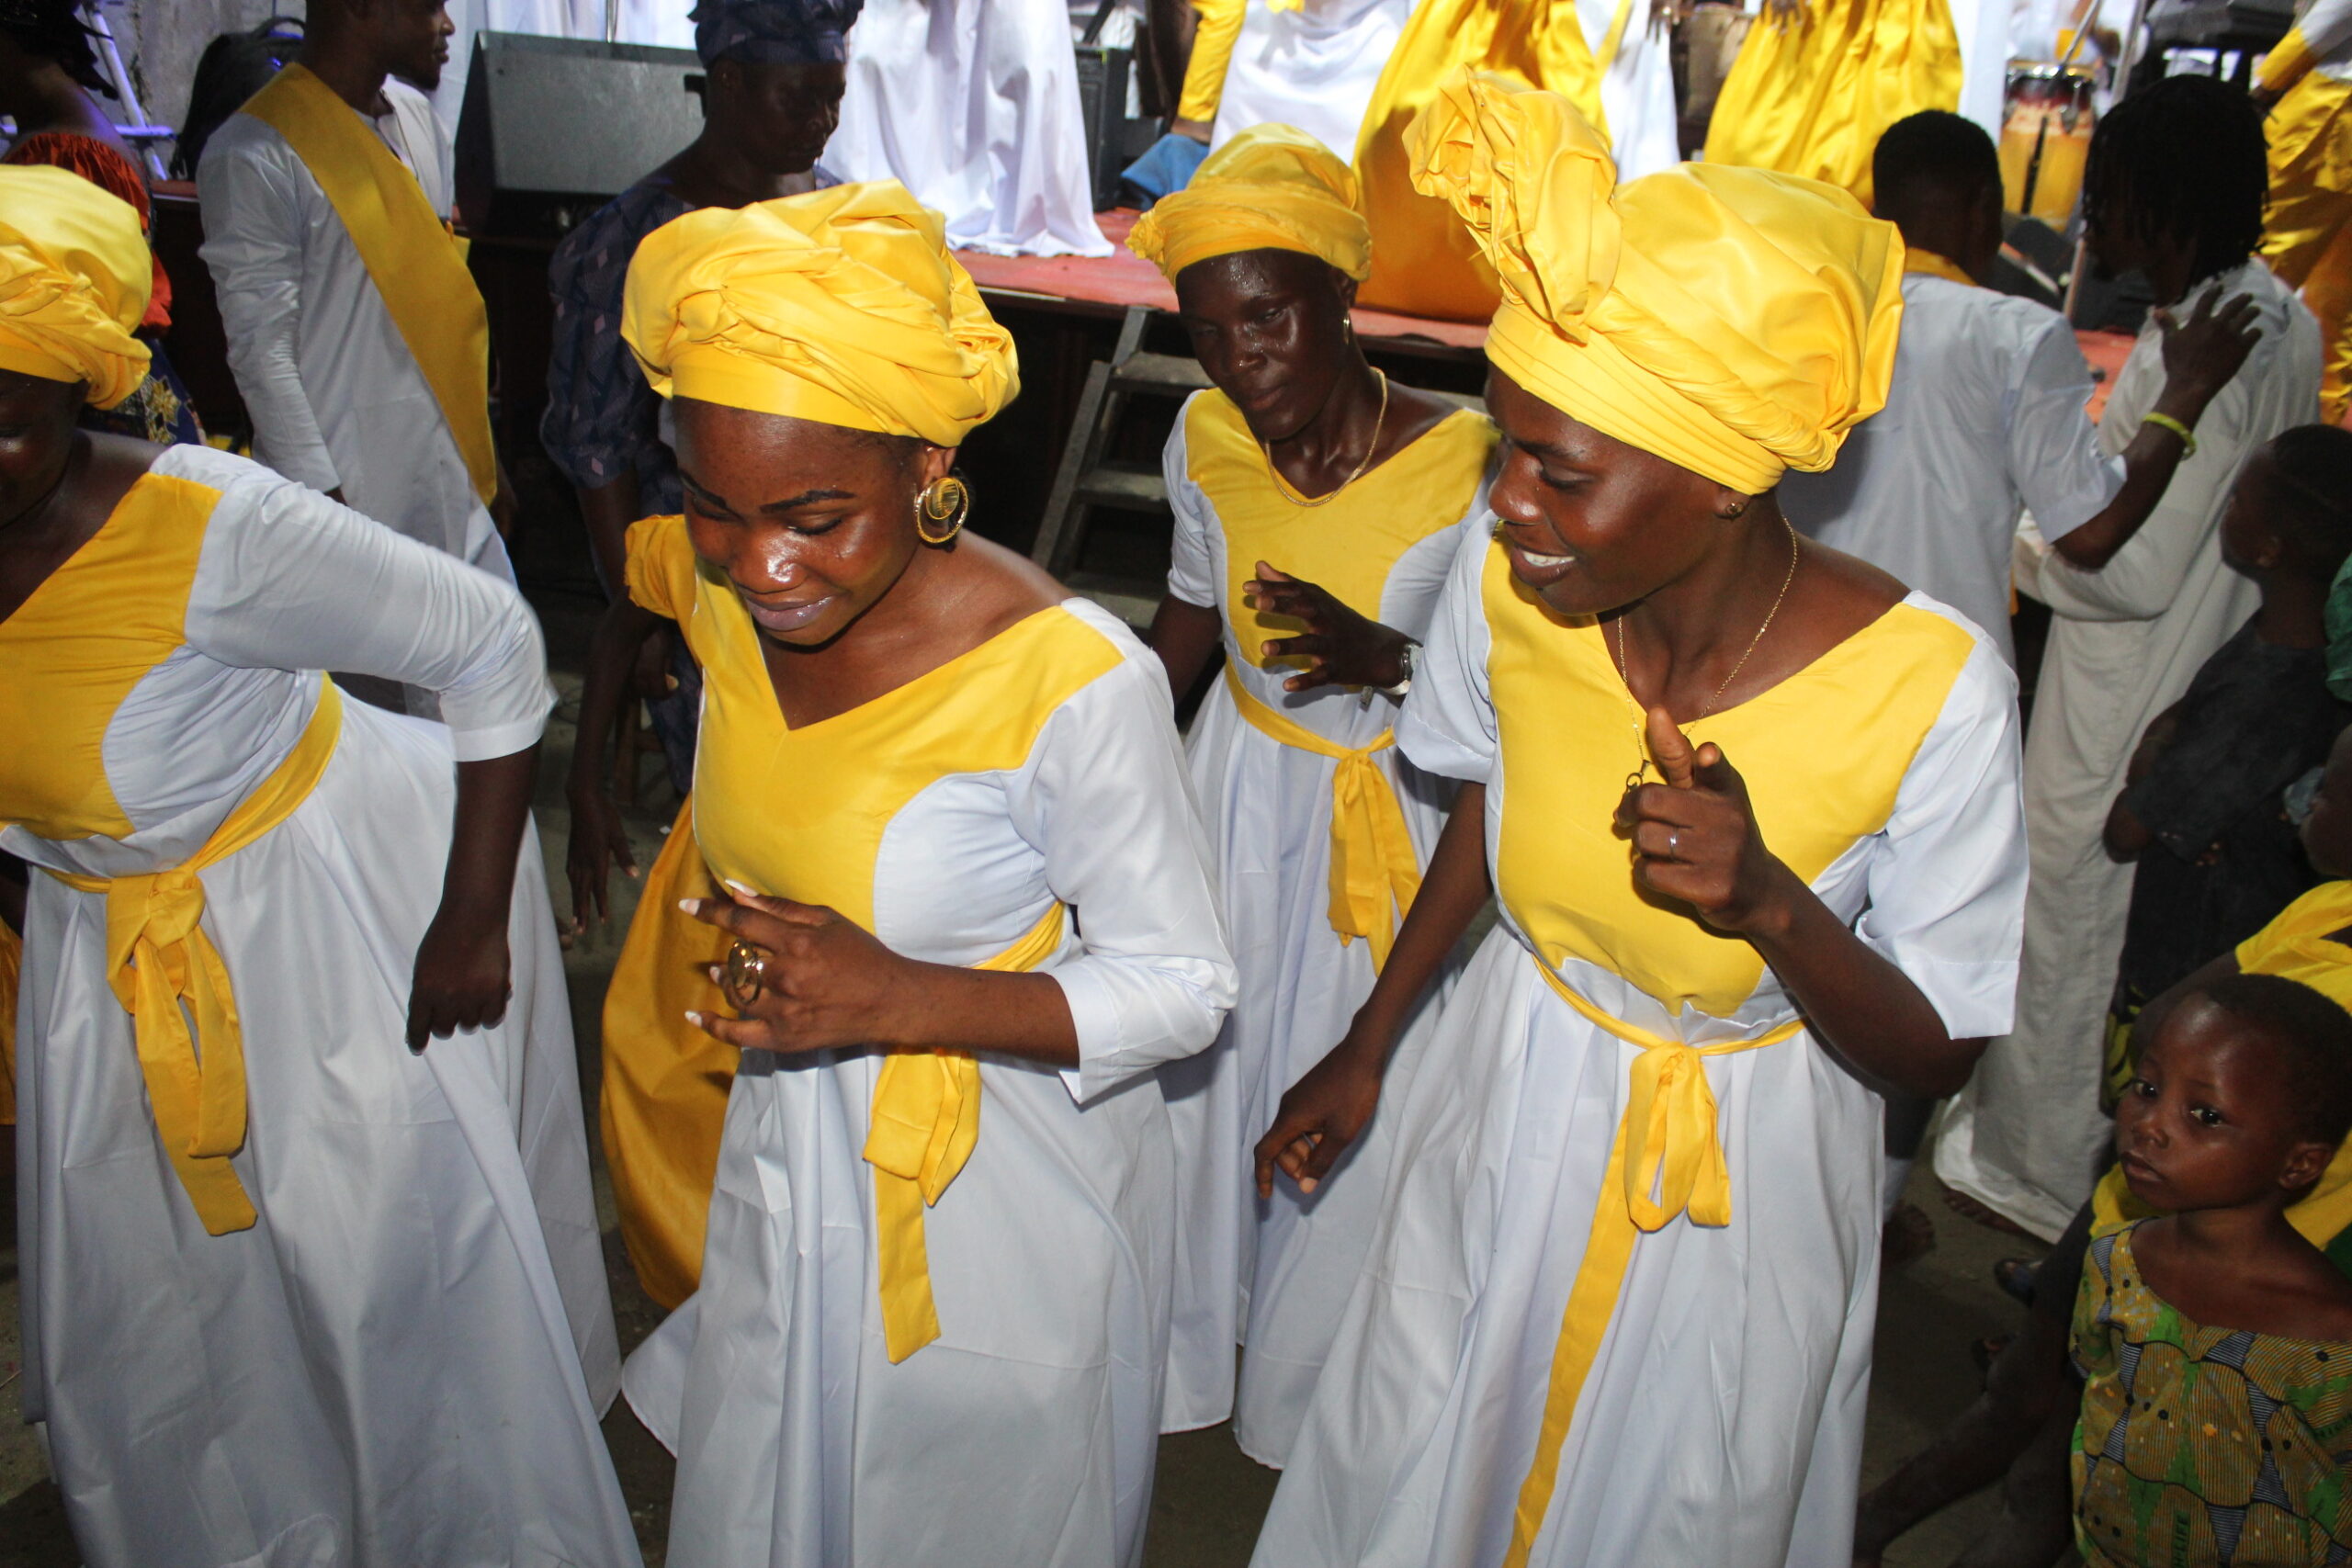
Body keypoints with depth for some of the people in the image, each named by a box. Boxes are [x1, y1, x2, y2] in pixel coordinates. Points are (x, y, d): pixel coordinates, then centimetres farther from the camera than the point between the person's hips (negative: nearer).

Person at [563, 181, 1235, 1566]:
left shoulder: (1075, 683, -30)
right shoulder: (725, 589, -12)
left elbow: (1186, 987, -22)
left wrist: (905, 1000, -33)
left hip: (1003, 1205, -5)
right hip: (783, 1156, 6)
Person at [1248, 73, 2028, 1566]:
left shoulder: (1931, 687, -29)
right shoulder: (1508, 583, -21)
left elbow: (1937, 1053, -16)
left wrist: (1775, 908, -37)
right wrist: (1369, 1041, 10)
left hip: (1742, 1170, -2)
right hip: (1509, 1110, 3)